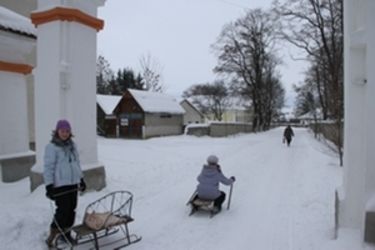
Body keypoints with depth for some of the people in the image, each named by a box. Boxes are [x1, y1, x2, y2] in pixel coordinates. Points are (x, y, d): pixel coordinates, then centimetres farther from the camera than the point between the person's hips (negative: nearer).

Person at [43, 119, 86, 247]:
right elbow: (48, 167, -12)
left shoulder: (72, 145, 10)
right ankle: (52, 235, 11)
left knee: (71, 209, 11)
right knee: (63, 210, -6)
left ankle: (66, 232, 28)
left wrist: (81, 179, 17)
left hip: (73, 183, 6)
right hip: (60, 185, -6)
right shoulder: (51, 147, -10)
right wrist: (49, 186, -16)